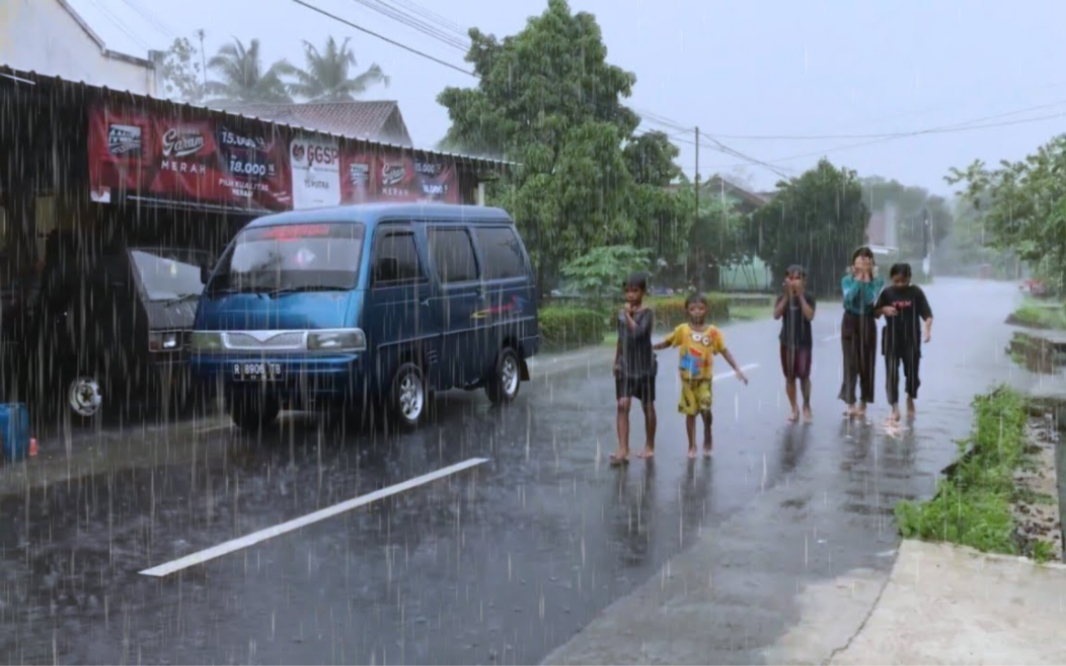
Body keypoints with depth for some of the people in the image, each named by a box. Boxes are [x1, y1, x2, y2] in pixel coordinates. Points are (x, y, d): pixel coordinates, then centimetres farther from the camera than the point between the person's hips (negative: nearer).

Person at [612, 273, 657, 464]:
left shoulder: (646, 313, -11)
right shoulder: (622, 314, 6)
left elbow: (639, 332, -28)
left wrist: (628, 314, -20)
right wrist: (616, 361, 12)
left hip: (644, 366, -4)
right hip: (625, 366, 4)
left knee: (648, 406, 9)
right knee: (623, 405, -7)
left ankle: (650, 446, 24)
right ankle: (623, 449, -9)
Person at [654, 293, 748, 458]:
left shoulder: (713, 332, -6)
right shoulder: (682, 330, -6)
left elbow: (724, 351, -2)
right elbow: (667, 342, 3)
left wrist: (737, 370, -6)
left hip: (705, 378, -1)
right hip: (688, 378, 1)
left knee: (705, 409, -11)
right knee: (690, 411, 6)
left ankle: (708, 438, 18)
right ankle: (692, 446, 18)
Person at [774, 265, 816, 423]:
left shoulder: (808, 296, -4)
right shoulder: (783, 297, 2)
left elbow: (810, 316, -18)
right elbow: (776, 315, -12)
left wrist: (800, 296, -19)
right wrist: (787, 296, -17)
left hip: (804, 341, -2)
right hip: (786, 341, 3)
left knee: (803, 374, -9)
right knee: (789, 376, 5)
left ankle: (806, 406, 8)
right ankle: (794, 409, 13)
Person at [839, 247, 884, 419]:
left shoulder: (877, 281, 0)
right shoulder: (847, 280, 1)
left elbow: (871, 299, -16)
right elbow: (848, 297, -18)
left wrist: (867, 280, -14)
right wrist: (858, 279, -16)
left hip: (867, 323, 1)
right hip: (851, 322, -1)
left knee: (867, 362, 4)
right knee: (851, 362, -7)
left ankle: (863, 403, 14)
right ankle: (850, 403, -9)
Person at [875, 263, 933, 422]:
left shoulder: (916, 292, -5)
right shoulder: (887, 292, -1)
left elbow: (927, 314, -6)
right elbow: (875, 312, 8)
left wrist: (927, 329, -23)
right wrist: (883, 309, -14)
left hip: (911, 339, 0)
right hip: (891, 339, 0)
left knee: (912, 372, 9)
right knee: (892, 374, -5)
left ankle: (910, 400, 38)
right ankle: (895, 410, -1)